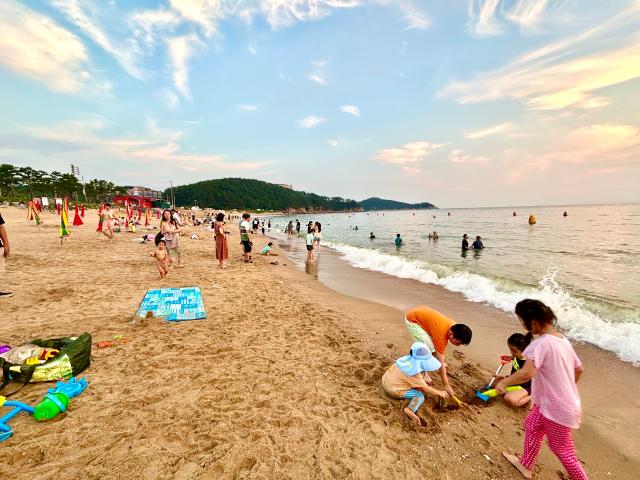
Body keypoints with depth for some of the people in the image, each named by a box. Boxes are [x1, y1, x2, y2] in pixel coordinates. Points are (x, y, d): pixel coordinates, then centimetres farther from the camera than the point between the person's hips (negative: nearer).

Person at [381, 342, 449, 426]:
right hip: (394, 390, -8)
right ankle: (409, 410, -24)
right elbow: (425, 389, -14)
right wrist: (439, 393, -2)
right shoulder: (415, 373, -25)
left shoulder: (407, 358, -4)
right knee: (420, 396, -6)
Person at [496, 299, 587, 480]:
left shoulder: (541, 343, -28)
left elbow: (527, 373, -40)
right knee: (531, 426, 24)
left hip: (557, 408, -9)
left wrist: (503, 382, -24)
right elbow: (579, 369, 13)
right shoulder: (562, 339, 0)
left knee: (562, 450, 13)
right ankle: (525, 465, 41)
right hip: (557, 402, 9)